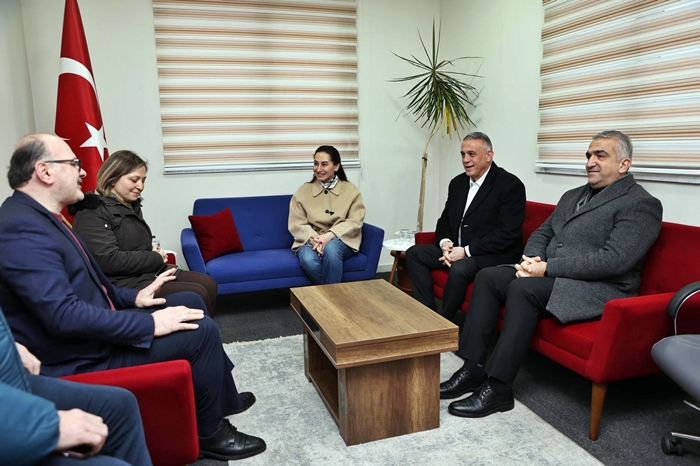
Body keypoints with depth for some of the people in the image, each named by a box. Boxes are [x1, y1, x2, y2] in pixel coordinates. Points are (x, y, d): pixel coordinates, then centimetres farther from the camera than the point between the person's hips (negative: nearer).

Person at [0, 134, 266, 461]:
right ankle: (209, 435, 7)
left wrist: (132, 297, 7)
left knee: (191, 301, 13)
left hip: (93, 329, 11)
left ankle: (224, 398, 24)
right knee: (202, 330, -14)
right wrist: (148, 324, -26)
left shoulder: (36, 217, 9)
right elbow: (63, 315, -31)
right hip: (81, 358, -11)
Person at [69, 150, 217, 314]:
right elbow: (109, 260, -24)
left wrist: (155, 252, 0)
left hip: (148, 273, 9)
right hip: (124, 285, -9)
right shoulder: (92, 212, -14)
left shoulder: (130, 205, 13)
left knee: (208, 284, 0)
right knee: (196, 295, -20)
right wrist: (156, 258, -13)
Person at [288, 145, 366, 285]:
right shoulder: (303, 191, 6)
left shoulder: (351, 190, 4)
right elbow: (297, 224, -1)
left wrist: (329, 236, -21)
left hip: (341, 240, 0)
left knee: (331, 248, -36)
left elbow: (354, 223, -5)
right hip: (310, 240, 1)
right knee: (308, 260, -33)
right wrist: (314, 238, -21)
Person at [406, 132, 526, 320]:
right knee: (414, 253, -3)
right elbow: (445, 219, 16)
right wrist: (445, 243, -7)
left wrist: (466, 251, -21)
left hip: (494, 255, -8)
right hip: (456, 250, 8)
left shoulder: (510, 185, -11)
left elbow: (507, 234, -19)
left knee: (459, 268, -34)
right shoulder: (458, 183, 11)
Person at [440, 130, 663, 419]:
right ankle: (473, 368, -12)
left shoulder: (641, 205, -6)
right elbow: (542, 233, 19)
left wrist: (547, 268, -21)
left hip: (600, 289, -8)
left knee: (522, 289, -31)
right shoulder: (572, 196, 20)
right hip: (550, 276, 8)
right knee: (488, 276, -12)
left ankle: (497, 388, -24)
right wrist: (532, 259, -6)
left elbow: (613, 260, -19)